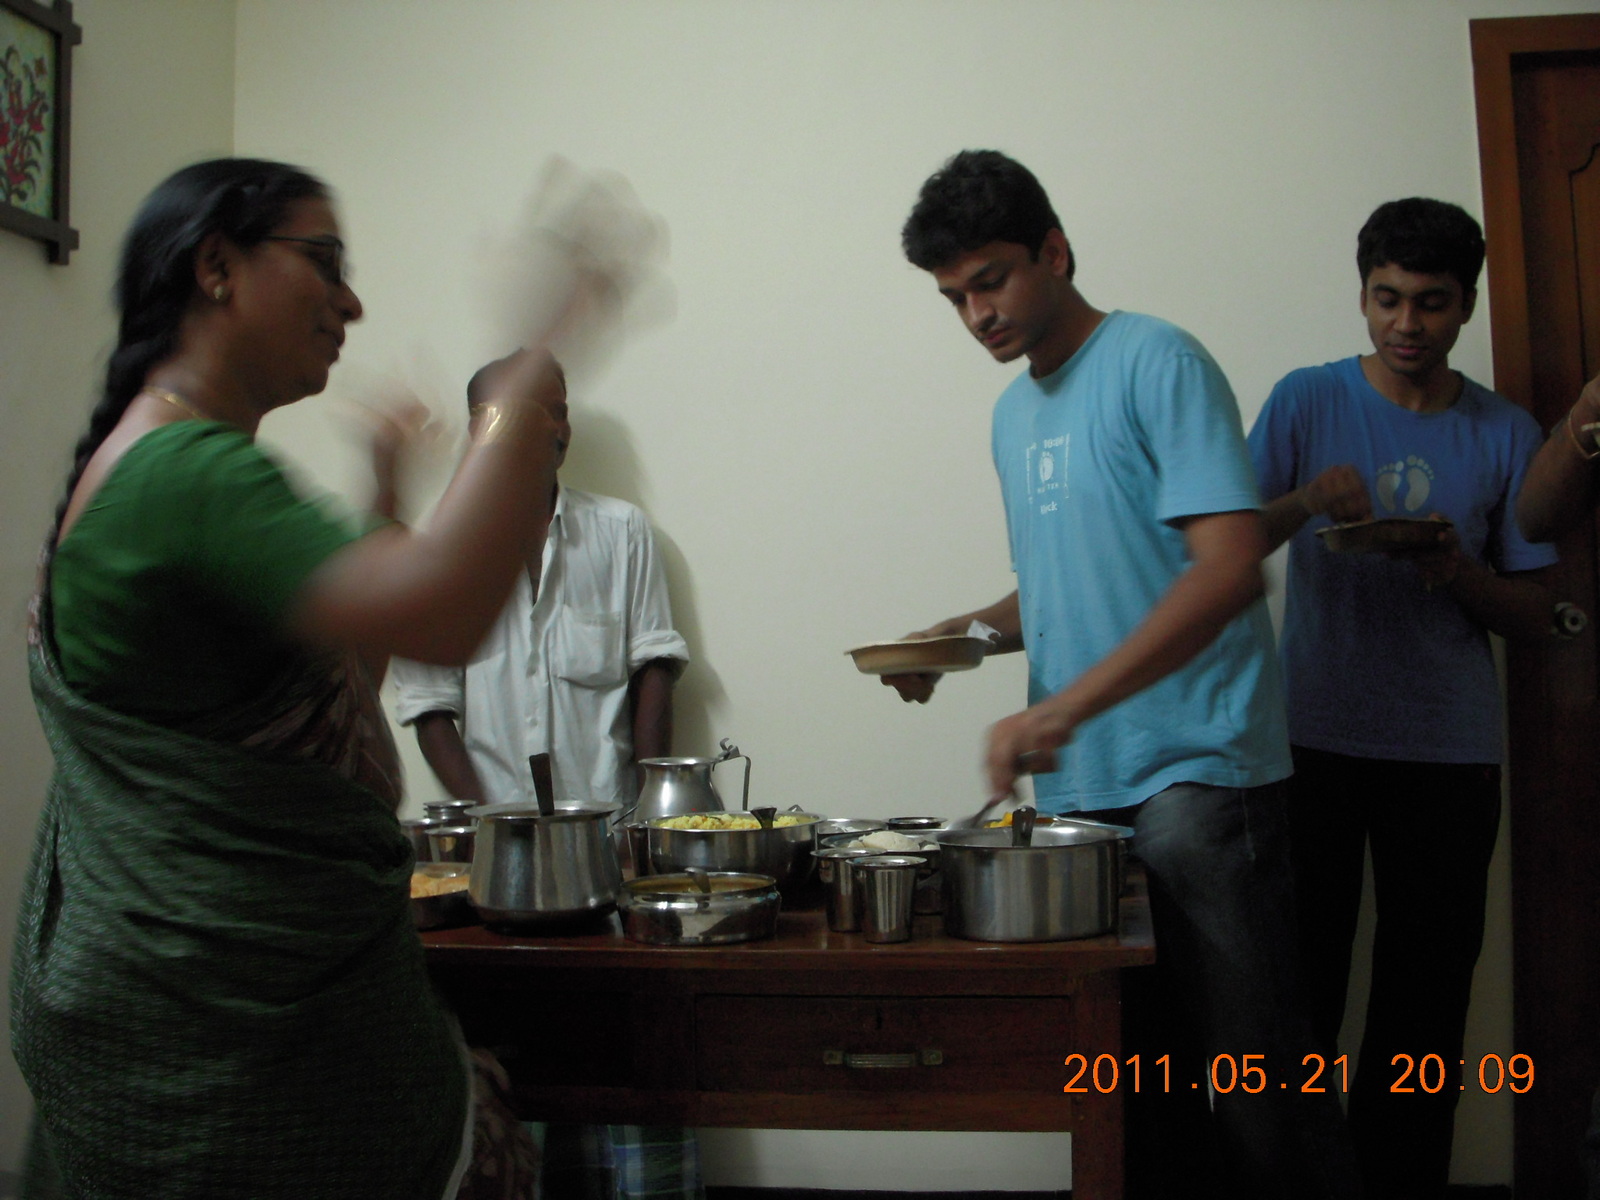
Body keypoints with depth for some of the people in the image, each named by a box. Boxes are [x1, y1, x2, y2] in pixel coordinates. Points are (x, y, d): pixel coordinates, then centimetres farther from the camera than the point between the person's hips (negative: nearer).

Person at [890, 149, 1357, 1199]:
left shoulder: (1157, 363, -7)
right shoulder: (1013, 413, 16)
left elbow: (1230, 567, -19)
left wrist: (1063, 706, -26)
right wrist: (972, 632, 6)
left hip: (1194, 769, -7)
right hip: (1078, 781, 7)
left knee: (1251, 1065, -2)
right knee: (1137, 1068, 12)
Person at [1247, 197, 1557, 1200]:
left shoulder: (1507, 433, 9)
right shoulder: (1306, 402, 4)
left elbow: (1535, 616, 9)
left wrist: (1459, 571, -11)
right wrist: (1304, 503, -21)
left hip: (1451, 753, 2)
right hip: (1317, 740, -1)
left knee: (1427, 997, 6)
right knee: (1301, 982, 1)